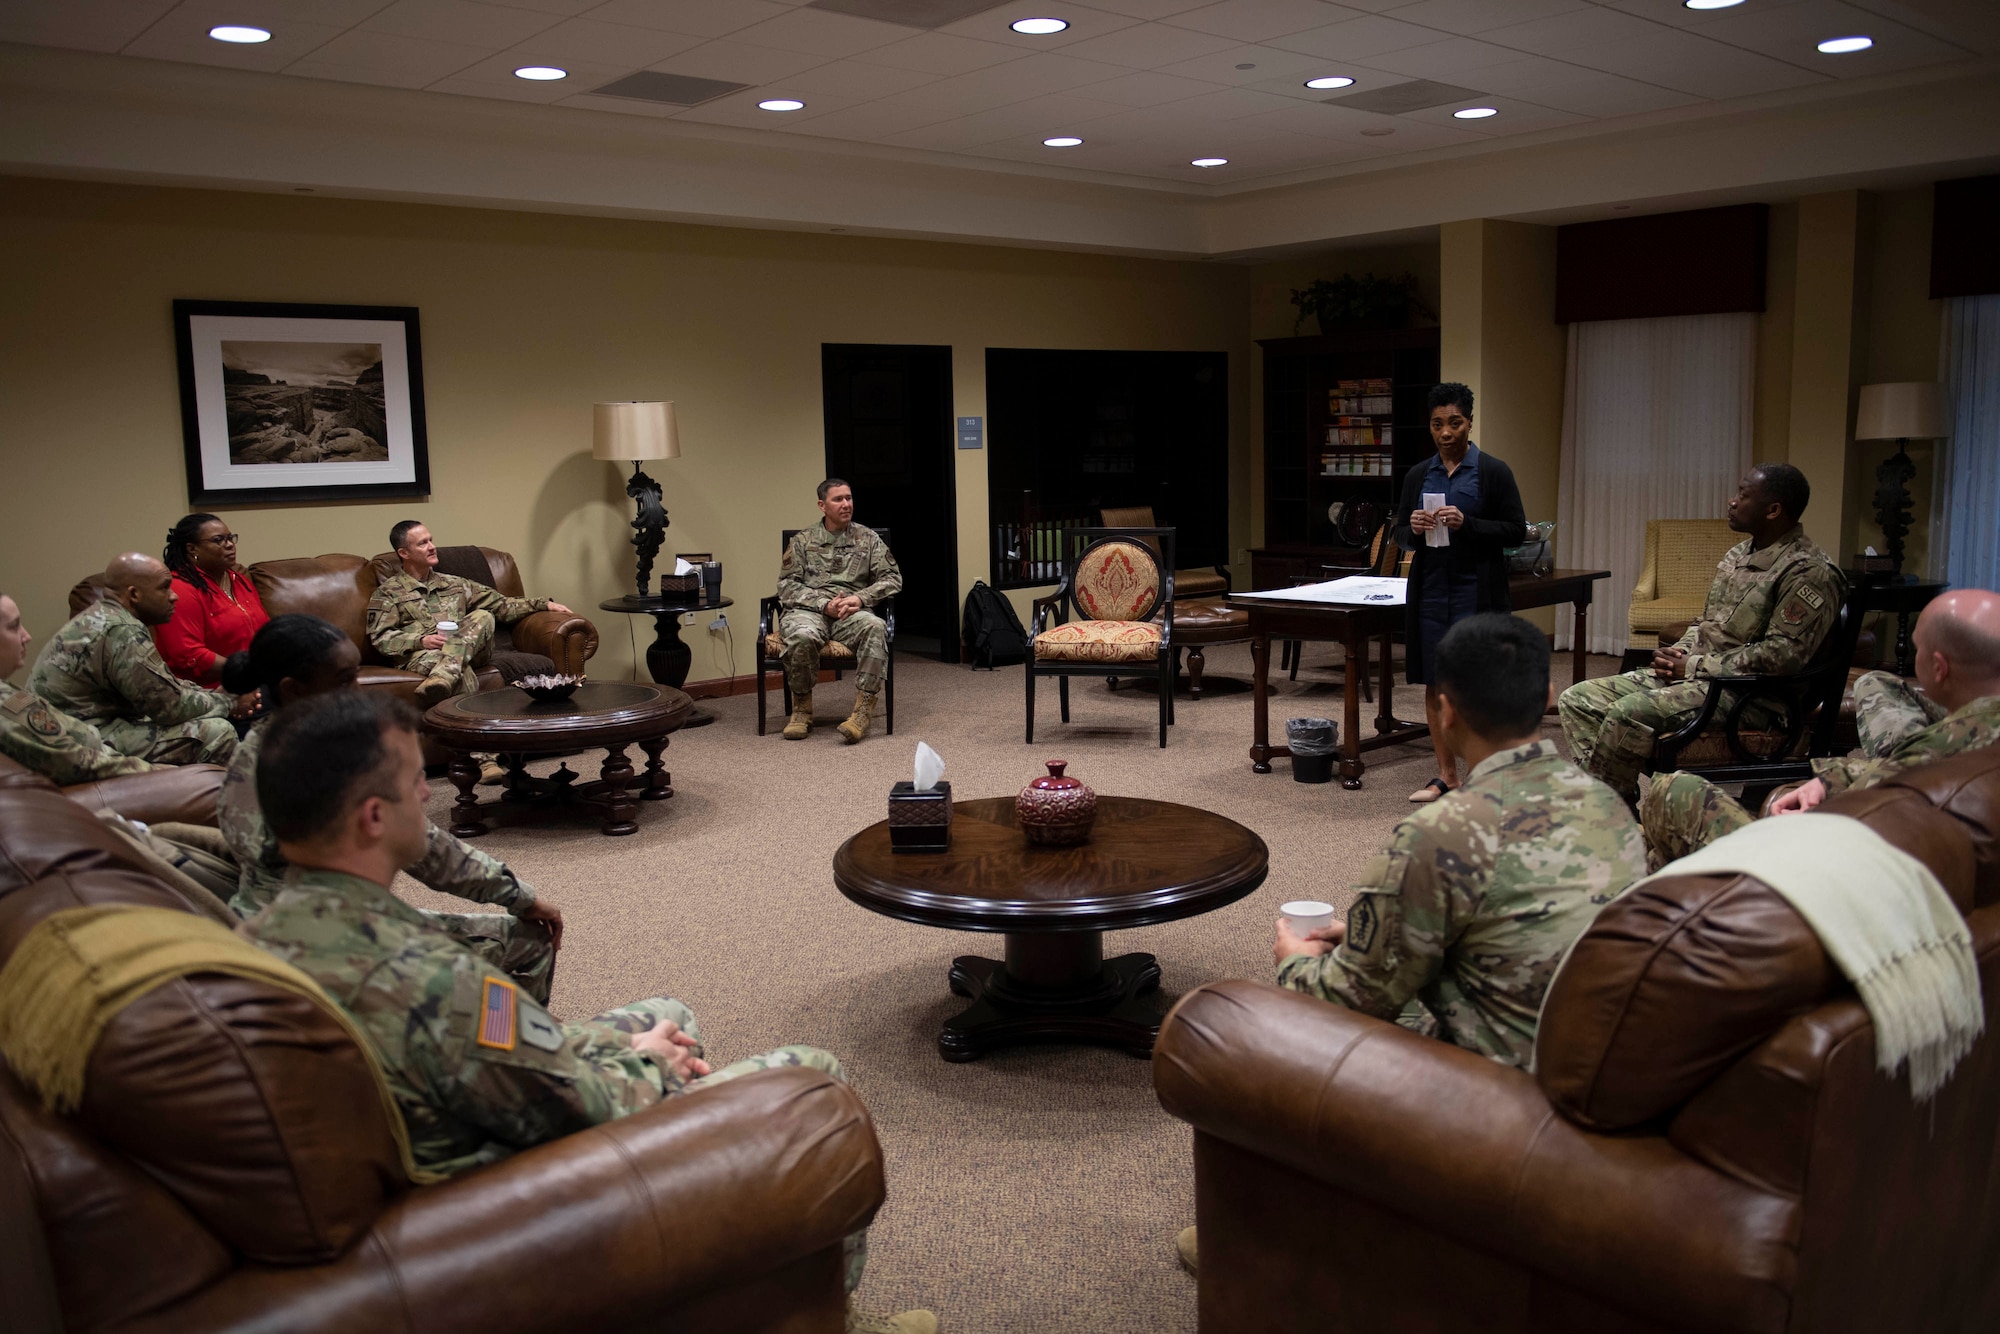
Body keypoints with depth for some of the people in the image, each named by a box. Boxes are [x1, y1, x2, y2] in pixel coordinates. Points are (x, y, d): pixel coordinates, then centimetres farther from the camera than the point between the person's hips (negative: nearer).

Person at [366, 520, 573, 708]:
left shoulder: (453, 584, 29)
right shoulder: (387, 592, 15)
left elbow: (501, 604, 26)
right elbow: (380, 638, 2)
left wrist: (544, 604, 15)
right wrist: (421, 640, -15)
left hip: (467, 652, 4)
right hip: (420, 655, -4)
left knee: (483, 616, -29)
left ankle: (442, 678, -50)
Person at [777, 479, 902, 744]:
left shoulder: (868, 538, 16)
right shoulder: (802, 540, 14)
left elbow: (892, 578, 10)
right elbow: (787, 584, 5)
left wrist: (860, 598, -9)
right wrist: (824, 604, -12)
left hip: (851, 612, 1)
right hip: (808, 610, 0)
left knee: (875, 627, -35)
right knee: (802, 635, -37)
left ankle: (863, 711, -34)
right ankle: (801, 710, -14)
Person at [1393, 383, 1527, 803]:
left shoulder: (1493, 472, -1)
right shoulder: (1418, 475, 11)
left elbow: (1516, 531, -4)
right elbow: (1399, 535, 15)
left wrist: (1466, 524, -17)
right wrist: (1414, 530, -8)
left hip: (1476, 591, -4)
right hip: (1430, 590, 4)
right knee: (1434, 683, 6)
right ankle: (1446, 775, 15)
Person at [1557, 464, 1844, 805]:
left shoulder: (1808, 572, -13)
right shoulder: (1739, 554, 17)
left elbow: (1782, 655, -20)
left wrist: (1694, 667, -16)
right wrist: (1677, 653, 3)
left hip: (1744, 693, -9)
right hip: (1690, 674, 10)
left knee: (1628, 713, -32)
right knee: (1577, 699, -4)